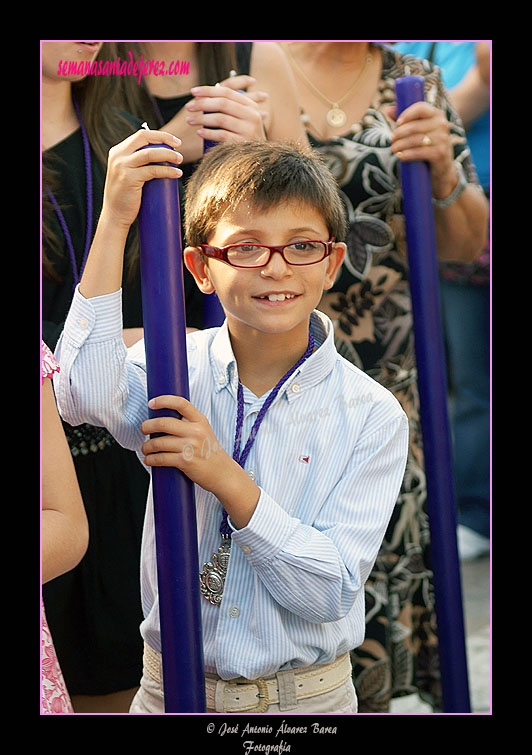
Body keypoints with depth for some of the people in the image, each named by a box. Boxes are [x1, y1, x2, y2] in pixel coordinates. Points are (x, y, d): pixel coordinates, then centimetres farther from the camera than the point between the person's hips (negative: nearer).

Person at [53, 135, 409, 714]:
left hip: (307, 697, -1)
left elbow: (331, 594, -17)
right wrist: (115, 219, -27)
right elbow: (85, 392, -29)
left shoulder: (372, 416, -11)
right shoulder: (179, 368, -6)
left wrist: (224, 476, -27)